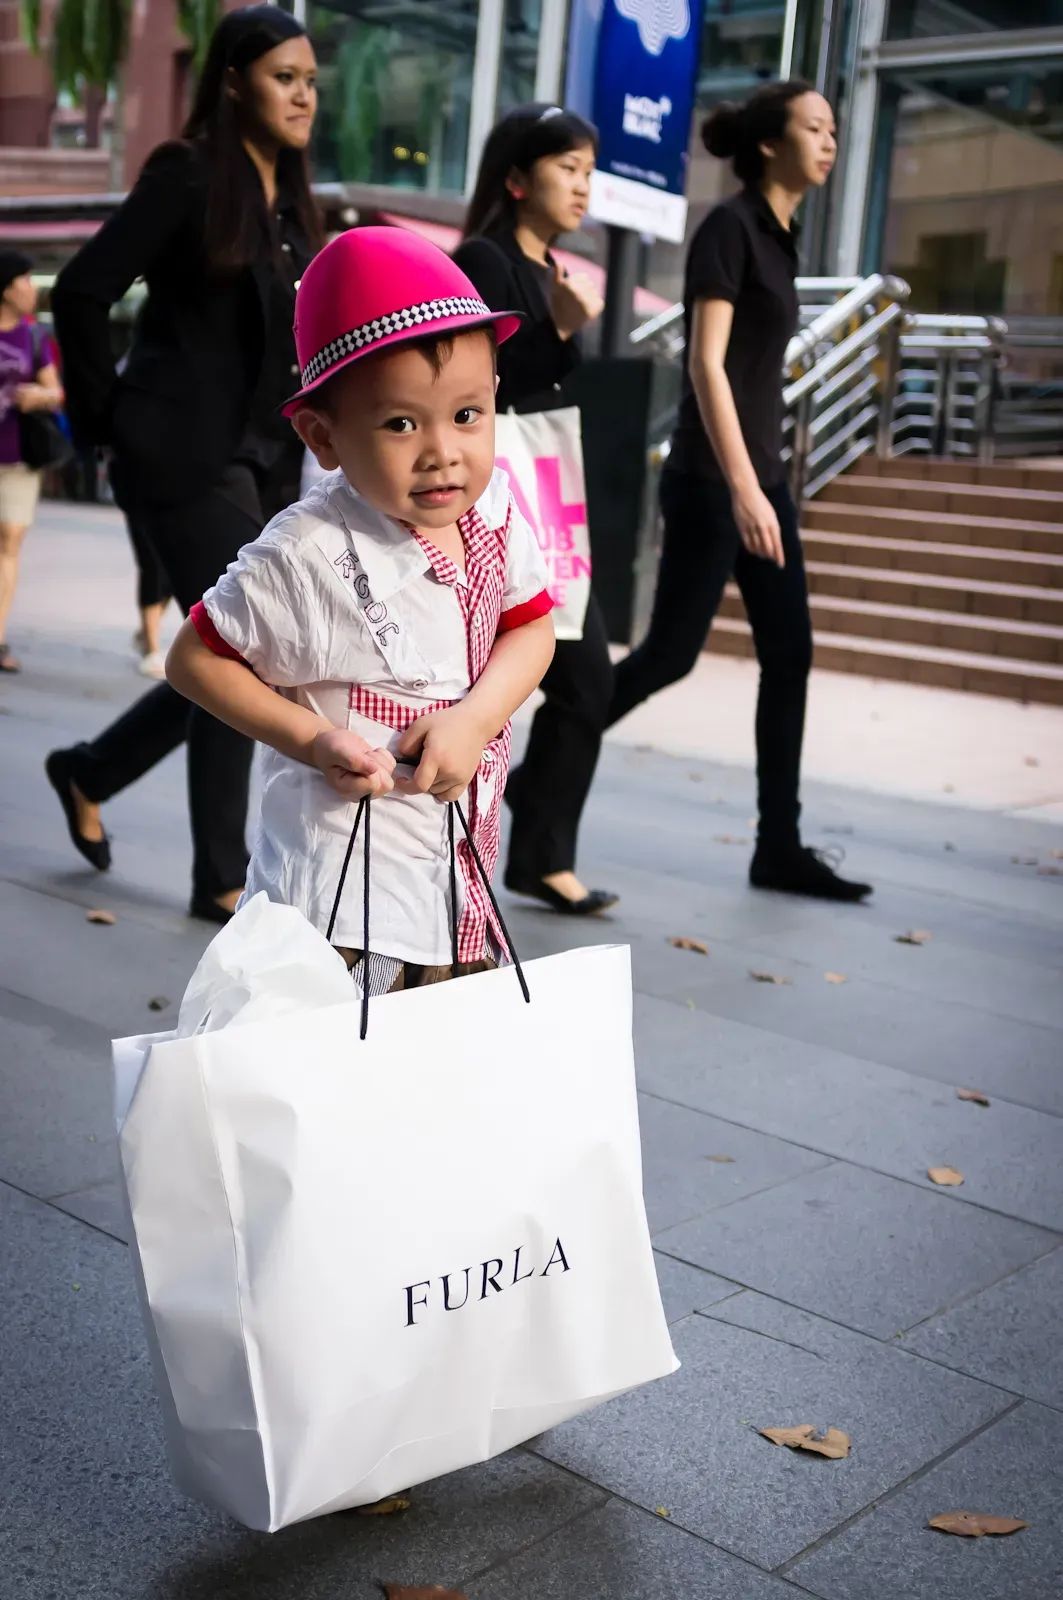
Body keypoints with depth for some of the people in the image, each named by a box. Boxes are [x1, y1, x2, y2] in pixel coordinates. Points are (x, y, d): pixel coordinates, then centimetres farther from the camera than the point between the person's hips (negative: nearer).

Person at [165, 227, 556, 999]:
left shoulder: (494, 510, -7)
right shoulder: (306, 558, -22)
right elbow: (194, 659, -12)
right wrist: (312, 739, -21)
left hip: (462, 876, 6)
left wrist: (477, 716, -15)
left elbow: (531, 627, 4)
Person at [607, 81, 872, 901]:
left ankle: (780, 848, 9)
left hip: (764, 472, 9)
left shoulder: (780, 235, 15)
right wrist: (740, 487, -26)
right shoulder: (729, 225, -11)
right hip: (713, 479, -9)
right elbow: (706, 364, -19)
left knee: (790, 656, 4)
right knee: (671, 653, -3)